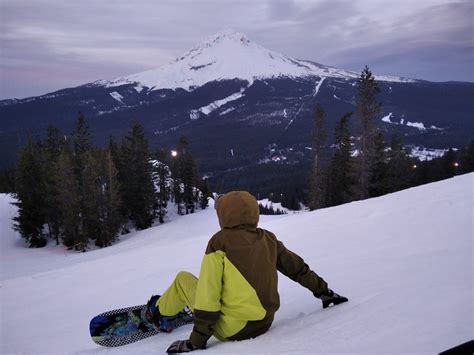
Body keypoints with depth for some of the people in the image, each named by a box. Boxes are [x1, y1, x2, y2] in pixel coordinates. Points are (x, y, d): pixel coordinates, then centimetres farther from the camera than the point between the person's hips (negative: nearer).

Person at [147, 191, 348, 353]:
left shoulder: (220, 241, -14)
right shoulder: (268, 239, 0)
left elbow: (208, 292, -15)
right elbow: (297, 267, 9)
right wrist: (323, 291, 23)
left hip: (231, 330, -5)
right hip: (265, 323, 6)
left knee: (183, 279, 12)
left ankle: (160, 311, 36)